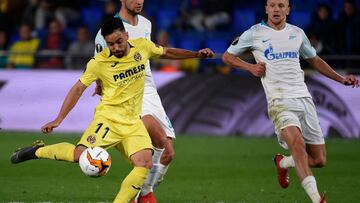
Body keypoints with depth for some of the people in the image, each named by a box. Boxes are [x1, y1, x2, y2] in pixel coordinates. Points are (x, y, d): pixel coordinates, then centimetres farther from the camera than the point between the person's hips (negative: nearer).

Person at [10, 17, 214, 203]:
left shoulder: (142, 46, -1)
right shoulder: (99, 63, -11)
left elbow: (167, 52, 19)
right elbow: (78, 88, -4)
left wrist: (196, 54, 15)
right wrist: (59, 119, -8)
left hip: (133, 121, 4)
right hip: (109, 117, -4)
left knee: (144, 164, -16)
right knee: (81, 154, -23)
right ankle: (38, 150, 2)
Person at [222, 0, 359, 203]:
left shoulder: (297, 33, 14)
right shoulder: (254, 34, 3)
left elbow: (315, 60, 28)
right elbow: (227, 56, 13)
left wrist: (341, 79, 20)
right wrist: (250, 67, -4)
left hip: (304, 99, 5)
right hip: (280, 101, -5)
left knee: (319, 160, 3)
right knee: (297, 142, -32)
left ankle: (283, 163, 33)